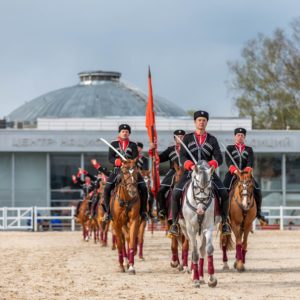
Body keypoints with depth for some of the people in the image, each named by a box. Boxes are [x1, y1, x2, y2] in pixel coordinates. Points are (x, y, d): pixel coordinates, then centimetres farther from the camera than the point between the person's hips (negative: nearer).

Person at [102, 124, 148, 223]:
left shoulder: (133, 145, 9)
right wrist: (117, 161, -22)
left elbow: (136, 158, -2)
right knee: (107, 188, -19)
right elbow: (110, 158, -1)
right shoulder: (114, 144, 8)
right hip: (118, 170, 0)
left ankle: (143, 211, -5)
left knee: (143, 188, -17)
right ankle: (108, 211, -7)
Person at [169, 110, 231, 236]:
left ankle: (224, 222, -3)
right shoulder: (187, 138, 8)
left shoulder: (212, 140, 9)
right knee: (176, 194, -21)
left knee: (224, 194, -18)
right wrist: (190, 165, -21)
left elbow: (219, 158, 0)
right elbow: (182, 156, -1)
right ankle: (174, 222, -6)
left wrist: (212, 164, -23)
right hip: (190, 172, -1)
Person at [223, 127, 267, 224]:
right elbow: (228, 160, -4)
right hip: (232, 174, -1)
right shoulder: (229, 148, 13)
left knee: (257, 190, -18)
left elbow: (251, 161, 0)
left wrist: (247, 169, -22)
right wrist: (234, 169, -24)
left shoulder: (249, 149, 18)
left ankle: (258, 212, -2)